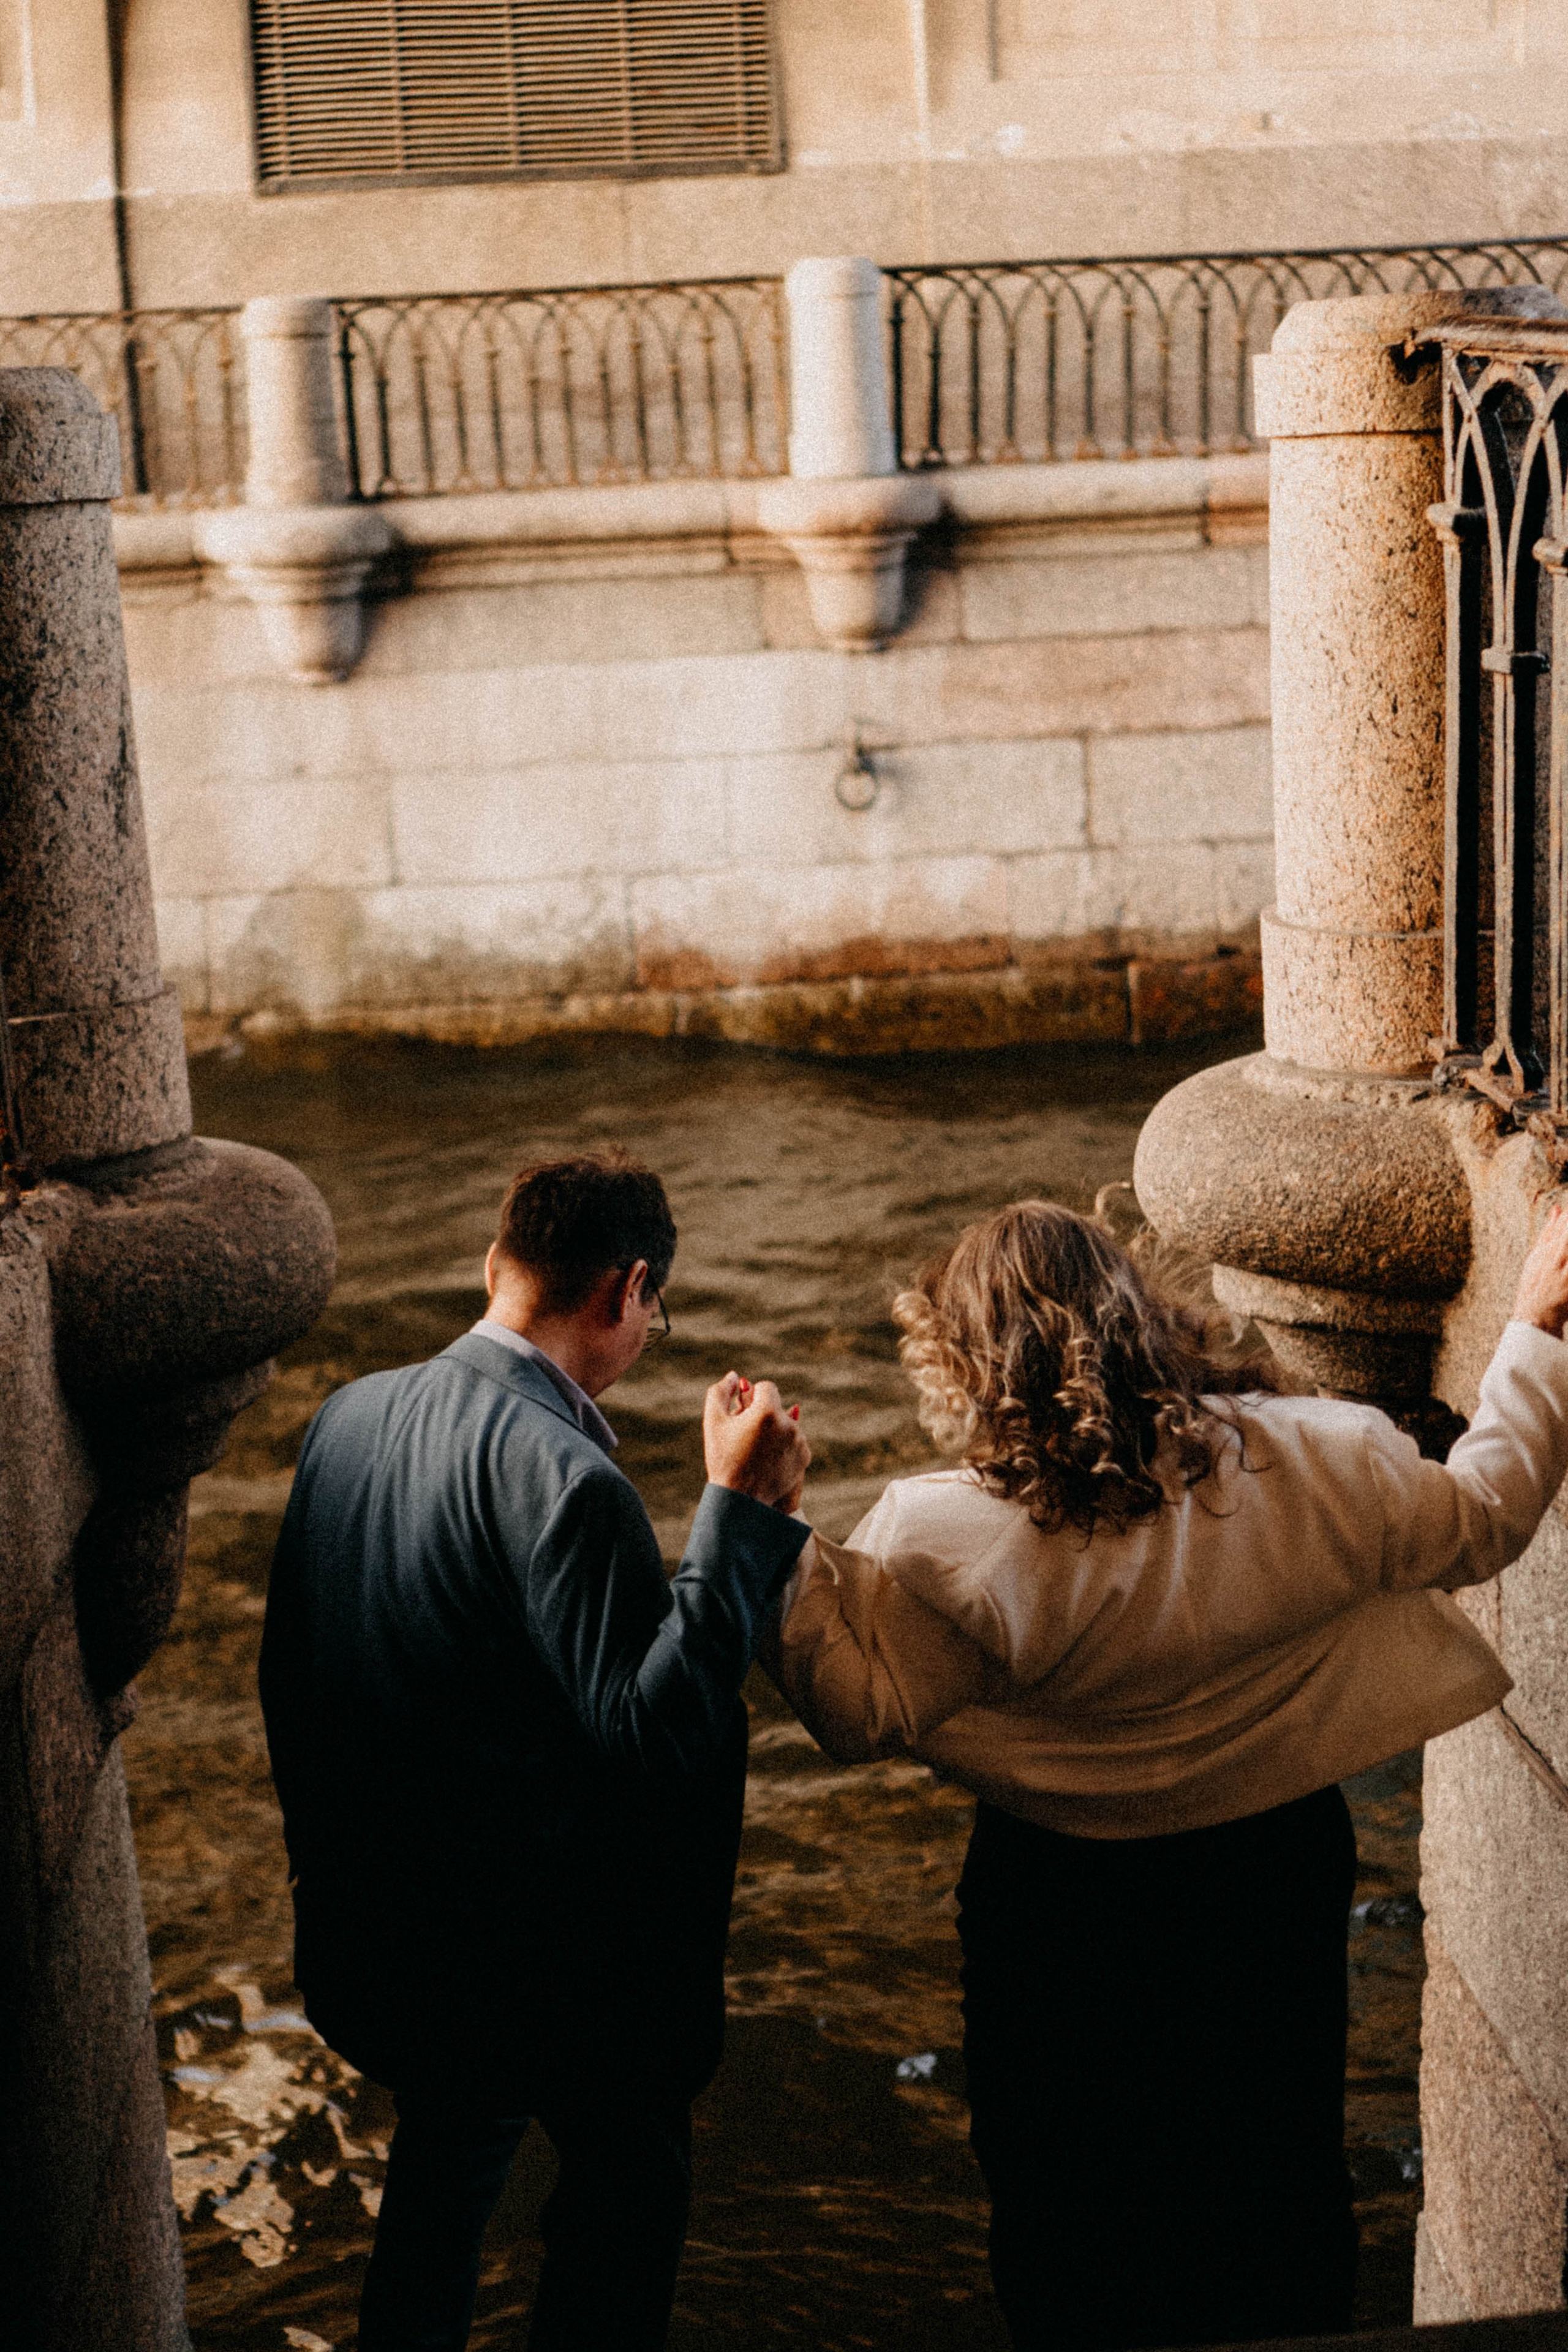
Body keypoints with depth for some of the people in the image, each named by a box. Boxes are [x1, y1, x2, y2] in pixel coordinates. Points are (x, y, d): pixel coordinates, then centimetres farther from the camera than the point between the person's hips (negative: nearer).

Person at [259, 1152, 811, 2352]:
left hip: (381, 1924, 8)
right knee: (631, 2173, 17)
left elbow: (290, 1670, 6)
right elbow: (650, 1736, -29)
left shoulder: (350, 1414, -4)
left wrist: (329, 1854, 20)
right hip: (550, 1948, -7)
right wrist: (742, 1510, -28)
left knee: (446, 2161, 29)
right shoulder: (562, 1476, -29)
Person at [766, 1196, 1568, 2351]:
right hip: (1284, 1867, 3)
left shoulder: (948, 1537, -27)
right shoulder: (1314, 1464, -17)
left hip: (1062, 1899, -3)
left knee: (1065, 2183, 20)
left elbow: (862, 1710, -18)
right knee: (1279, 2169, 24)